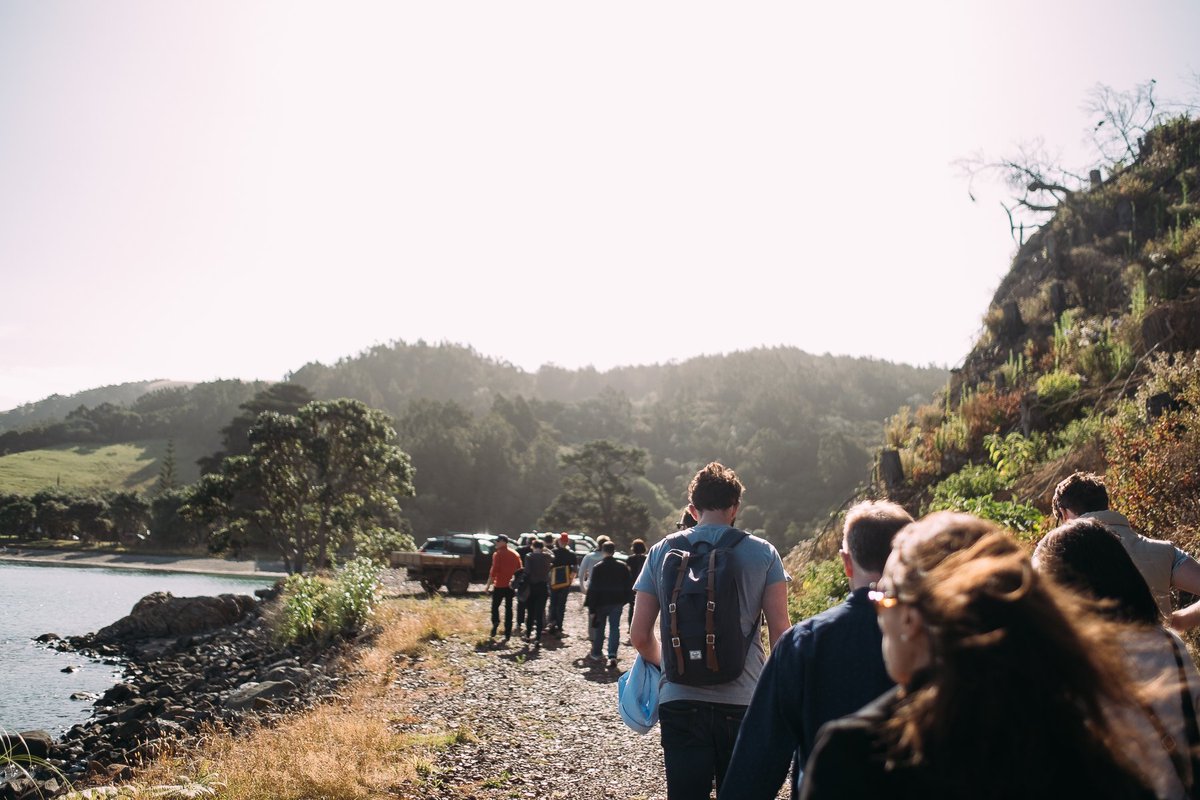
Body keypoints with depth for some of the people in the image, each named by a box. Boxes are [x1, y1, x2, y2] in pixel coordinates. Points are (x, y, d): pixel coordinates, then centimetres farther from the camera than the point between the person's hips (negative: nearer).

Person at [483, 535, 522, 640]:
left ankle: (495, 622, -15)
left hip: (499, 585, -5)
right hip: (510, 585, 5)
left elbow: (494, 571, -14)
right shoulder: (515, 554, 9)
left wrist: (488, 585, -10)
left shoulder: (498, 554, -8)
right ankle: (508, 633, 7)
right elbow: (519, 570, 10)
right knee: (508, 608, 9)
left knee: (495, 605, 10)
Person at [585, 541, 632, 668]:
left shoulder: (597, 568, -11)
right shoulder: (622, 567, -2)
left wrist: (591, 609, -9)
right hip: (617, 602, 2)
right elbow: (628, 586, 4)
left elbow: (593, 589, -12)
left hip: (601, 603, -2)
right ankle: (612, 656, -12)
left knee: (599, 628, 13)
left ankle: (596, 654, 22)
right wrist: (624, 600, 14)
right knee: (614, 628, 2)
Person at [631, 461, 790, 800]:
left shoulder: (661, 552, 2)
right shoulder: (763, 553, -2)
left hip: (679, 700, 1)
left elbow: (640, 636, 4)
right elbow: (779, 632, -5)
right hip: (743, 700, -1)